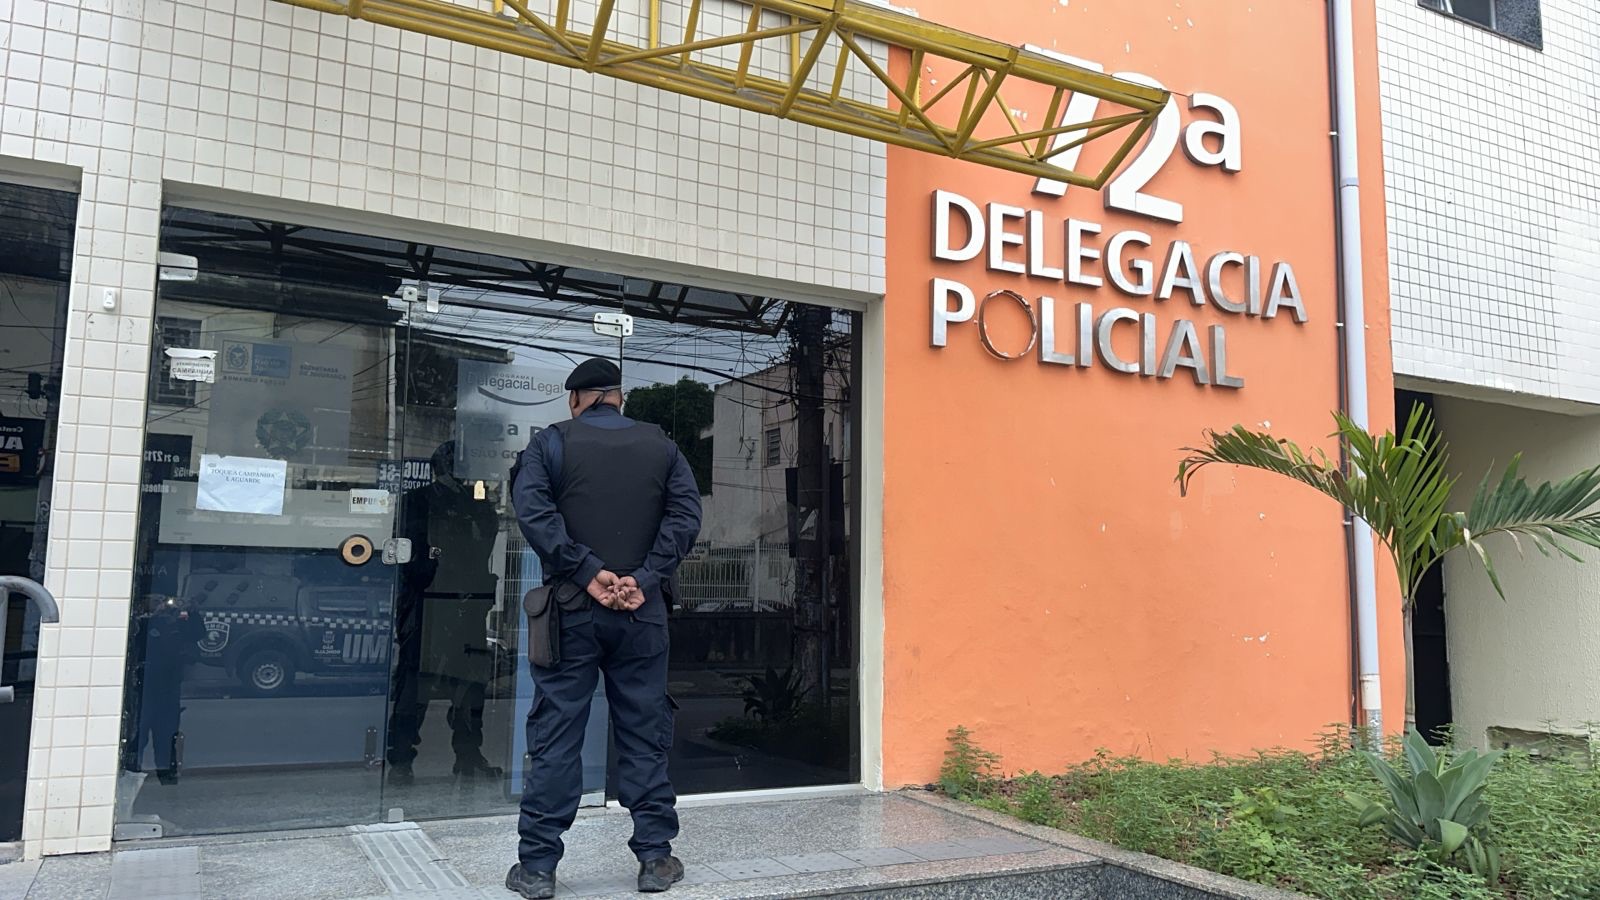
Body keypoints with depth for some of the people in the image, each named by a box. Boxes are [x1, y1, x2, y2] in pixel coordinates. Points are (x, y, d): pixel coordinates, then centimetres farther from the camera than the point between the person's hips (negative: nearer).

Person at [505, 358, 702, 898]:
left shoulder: (551, 444, 3)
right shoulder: (662, 447, 9)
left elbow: (533, 510, -12)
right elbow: (686, 516, -2)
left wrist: (586, 573, -14)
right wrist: (644, 579, -9)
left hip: (571, 610, -1)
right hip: (643, 612, 2)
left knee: (555, 737, 4)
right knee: (644, 733, 9)